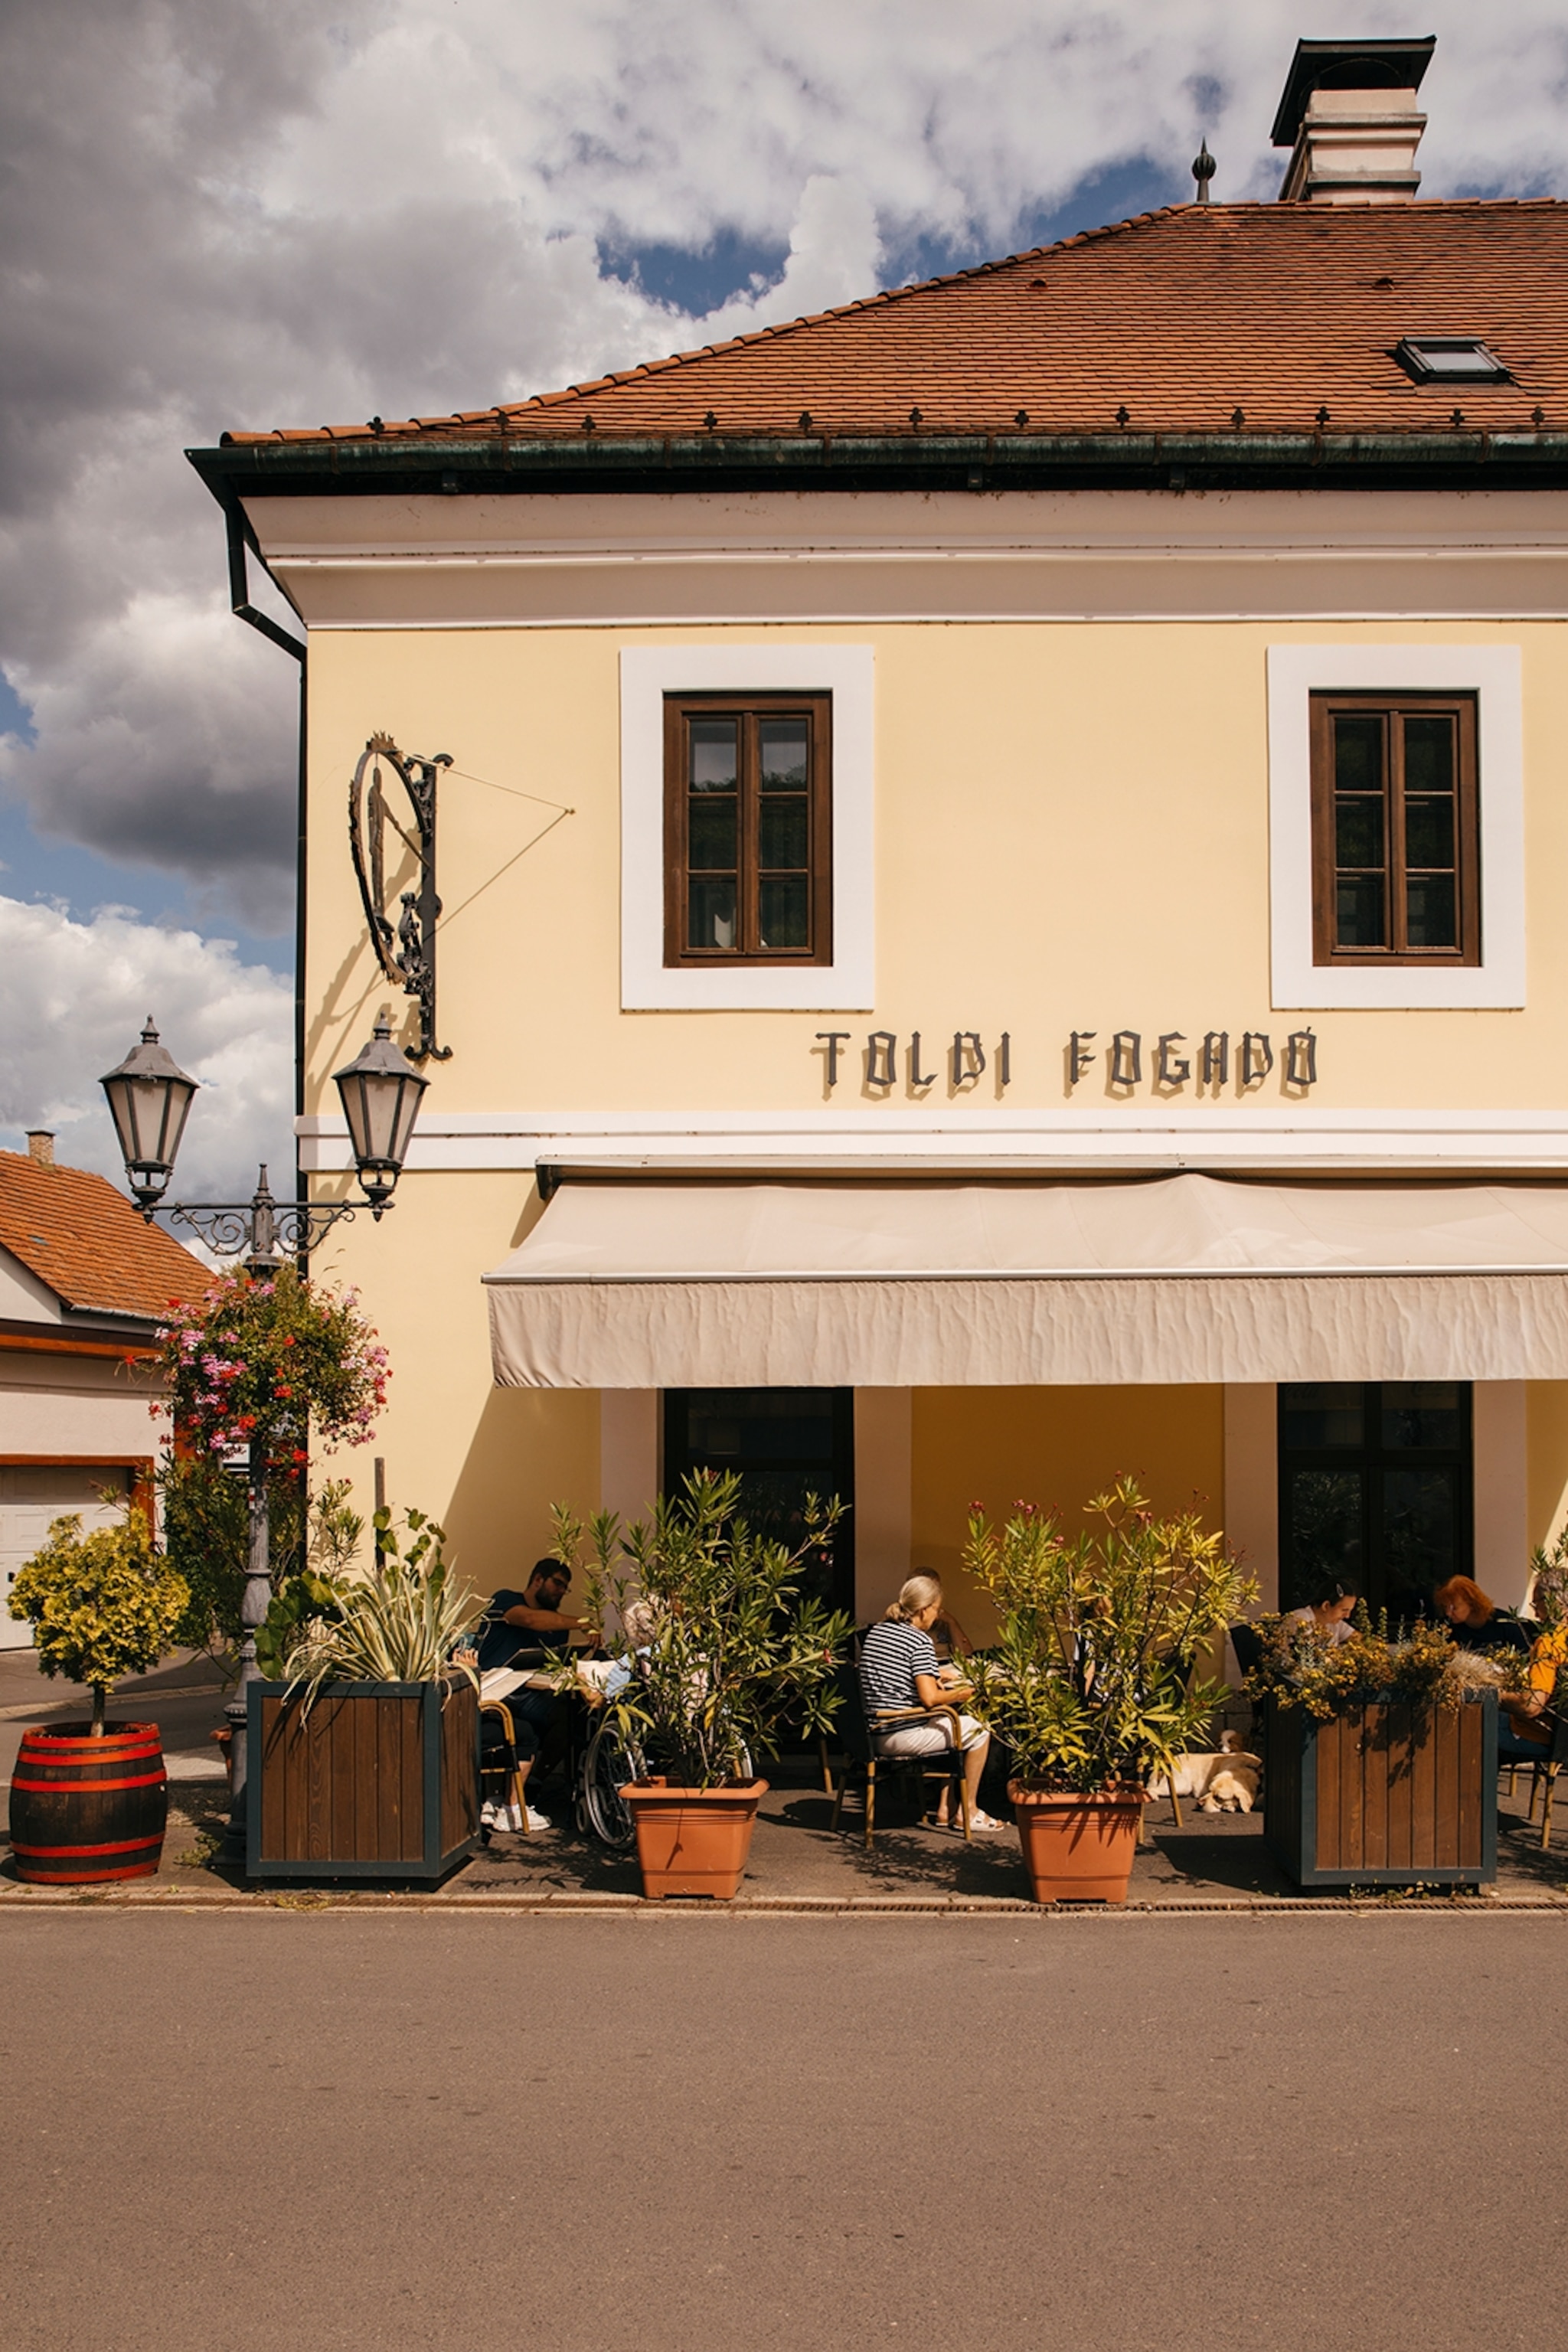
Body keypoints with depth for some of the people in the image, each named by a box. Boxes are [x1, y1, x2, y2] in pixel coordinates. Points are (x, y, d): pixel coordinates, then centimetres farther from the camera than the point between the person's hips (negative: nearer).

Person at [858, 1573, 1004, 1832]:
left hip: (874, 1733, 9)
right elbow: (929, 1698, -21)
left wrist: (935, 1674, 21)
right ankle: (968, 1812, 15)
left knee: (950, 1727, 30)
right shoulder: (920, 1640, -15)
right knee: (978, 1731, 7)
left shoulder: (876, 1631, 10)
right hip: (902, 1736, -9)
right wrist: (960, 1695, -3)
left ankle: (945, 1810, 28)